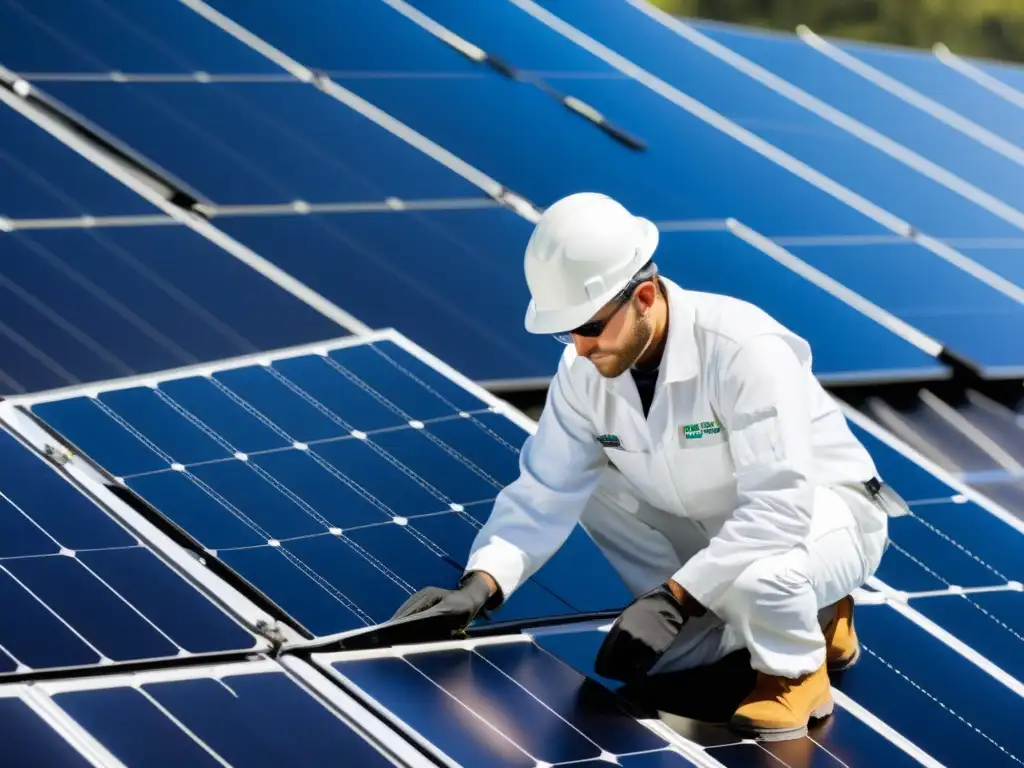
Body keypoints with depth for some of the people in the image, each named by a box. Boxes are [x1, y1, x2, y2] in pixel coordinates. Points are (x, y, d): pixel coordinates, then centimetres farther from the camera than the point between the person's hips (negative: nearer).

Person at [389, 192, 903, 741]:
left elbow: (778, 510, -36)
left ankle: (798, 667, -5)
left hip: (821, 511, -7)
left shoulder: (745, 350, -33)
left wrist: (672, 598, -38)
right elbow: (543, 494, -10)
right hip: (712, 523, 7)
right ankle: (755, 615, 9)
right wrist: (479, 585, -26)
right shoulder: (585, 368, -14)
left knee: (754, 574, -38)